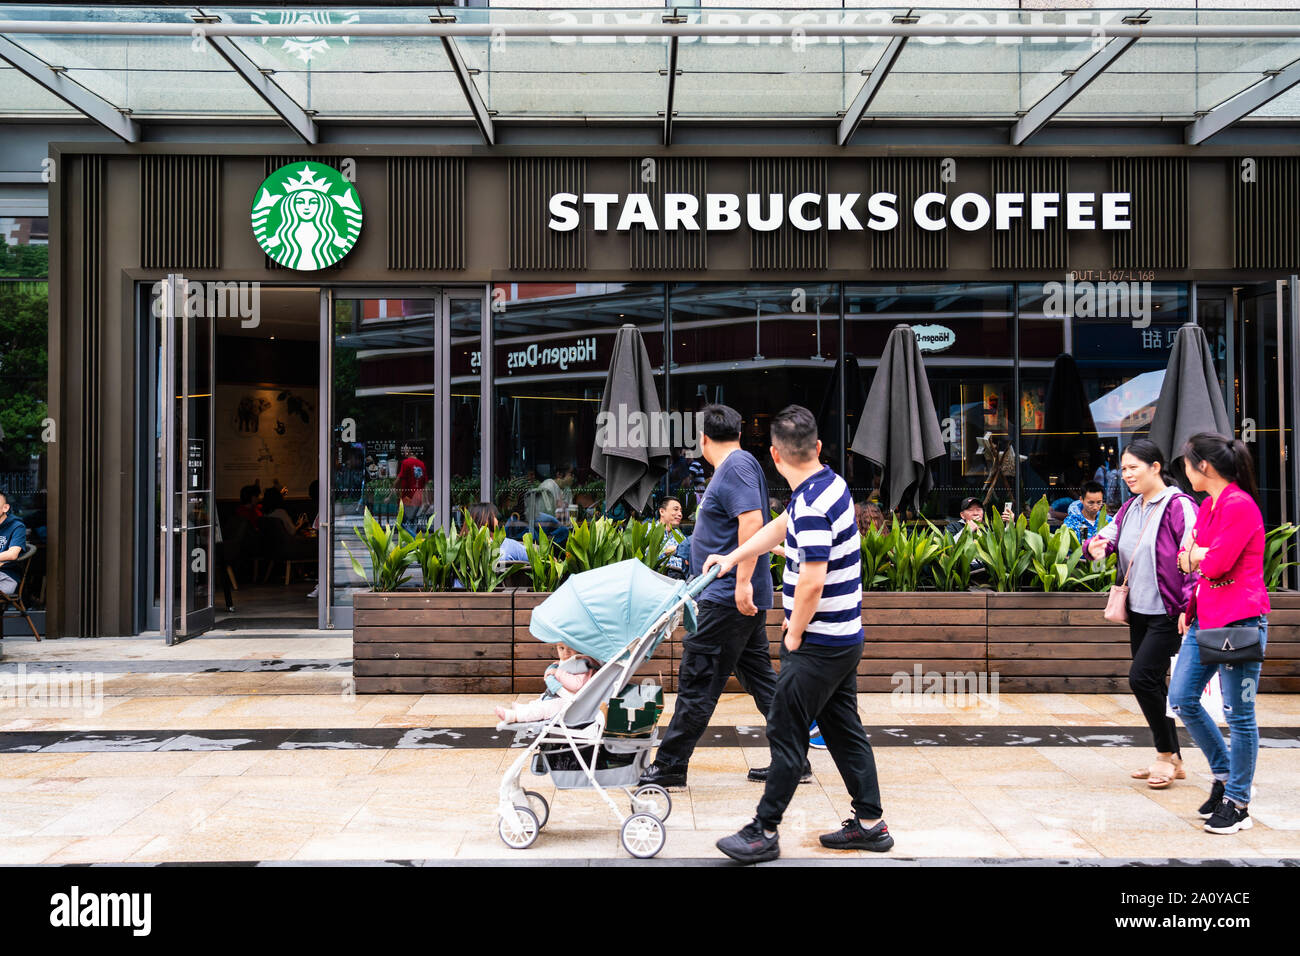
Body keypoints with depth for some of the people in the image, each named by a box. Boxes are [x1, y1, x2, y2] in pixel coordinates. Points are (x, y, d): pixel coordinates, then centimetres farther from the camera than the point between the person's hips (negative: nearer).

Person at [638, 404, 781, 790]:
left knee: (697, 681, -5)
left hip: (729, 599, -10)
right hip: (743, 598, 10)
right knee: (761, 678, 13)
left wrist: (743, 581, -28)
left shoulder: (736, 466, -13)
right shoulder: (736, 466, 19)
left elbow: (752, 521, -25)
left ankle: (670, 766, 0)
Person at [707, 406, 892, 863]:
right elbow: (779, 526, 23)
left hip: (817, 645, -9)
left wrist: (794, 634, -13)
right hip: (845, 638, 10)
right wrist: (731, 559, 30)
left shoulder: (812, 504, -23)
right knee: (844, 729, 16)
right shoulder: (830, 484, 8)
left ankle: (764, 832, 6)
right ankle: (871, 822, 22)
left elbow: (812, 581, -28)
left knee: (786, 734, -2)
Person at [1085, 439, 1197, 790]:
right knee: (1151, 683, 11)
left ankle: (1165, 754, 2)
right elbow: (1107, 536, 13)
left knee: (1141, 677, -14)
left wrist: (1188, 608, -23)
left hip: (1168, 613, -8)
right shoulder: (1129, 508, 12)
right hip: (1139, 612, 8)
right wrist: (1096, 547, -12)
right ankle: (1173, 760, 22)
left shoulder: (1178, 506, -13)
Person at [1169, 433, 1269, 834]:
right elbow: (1193, 561, 19)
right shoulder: (1207, 505, 13)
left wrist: (1193, 554, -1)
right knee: (1182, 699, 9)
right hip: (1205, 618, 9)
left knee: (1238, 712, 0)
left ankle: (1237, 803, 10)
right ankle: (1224, 774, 25)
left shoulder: (1240, 506, -16)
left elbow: (1216, 563, -21)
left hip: (1240, 620, -9)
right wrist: (1188, 608, 9)